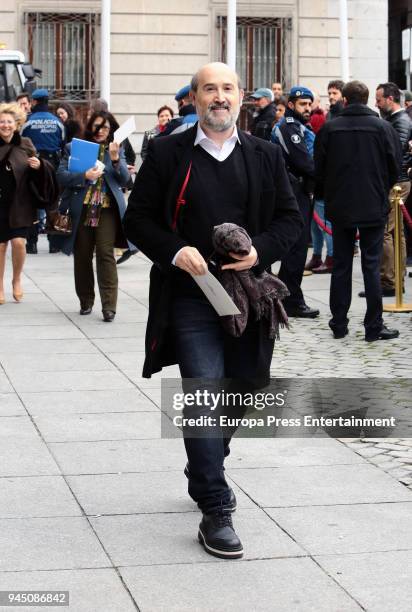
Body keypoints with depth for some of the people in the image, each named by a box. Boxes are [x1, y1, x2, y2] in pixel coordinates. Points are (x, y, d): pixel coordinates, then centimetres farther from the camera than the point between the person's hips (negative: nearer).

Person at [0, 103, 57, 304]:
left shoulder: (25, 145, 2)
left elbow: (37, 174, 9)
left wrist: (39, 166, -11)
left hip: (19, 204, 0)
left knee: (19, 242, -10)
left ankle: (17, 280, 15)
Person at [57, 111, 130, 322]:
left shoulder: (116, 150, 11)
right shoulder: (74, 148, 7)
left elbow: (124, 180, 1)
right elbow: (61, 175, -2)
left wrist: (115, 159, -16)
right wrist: (85, 176, -17)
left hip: (107, 210, -1)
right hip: (81, 210, 1)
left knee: (106, 254, -9)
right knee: (82, 256, 7)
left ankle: (109, 306, -9)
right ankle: (86, 302, 20)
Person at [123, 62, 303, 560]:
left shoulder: (266, 156, 8)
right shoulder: (166, 154, 1)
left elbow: (290, 219, 9)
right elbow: (137, 219, 2)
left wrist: (260, 250, -11)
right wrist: (174, 251, -16)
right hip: (190, 299, -3)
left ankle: (204, 474, 40)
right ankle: (215, 512, -6)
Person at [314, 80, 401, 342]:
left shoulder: (329, 128, -4)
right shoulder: (383, 127, -7)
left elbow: (319, 169, 1)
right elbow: (395, 168, -1)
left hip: (340, 207, 2)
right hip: (374, 207, -2)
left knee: (341, 266, 10)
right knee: (372, 266, 2)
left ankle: (339, 323, 14)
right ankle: (374, 327, 2)